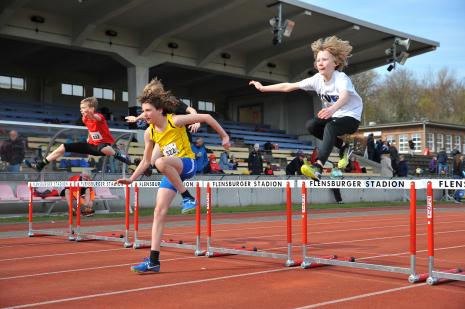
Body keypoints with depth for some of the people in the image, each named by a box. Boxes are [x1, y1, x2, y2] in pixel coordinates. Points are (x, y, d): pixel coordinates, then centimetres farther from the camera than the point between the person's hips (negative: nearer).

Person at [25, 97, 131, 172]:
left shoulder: (99, 117, -23)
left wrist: (92, 115, -73)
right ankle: (41, 164, 12)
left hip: (105, 145, -8)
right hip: (92, 145, 8)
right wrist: (89, 139, 15)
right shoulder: (85, 119, -1)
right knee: (63, 147, 4)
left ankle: (118, 155, -19)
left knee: (101, 148, -49)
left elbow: (97, 118, -52)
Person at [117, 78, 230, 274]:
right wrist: (131, 179, 4)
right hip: (171, 172, 6)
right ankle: (154, 261, -1)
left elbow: (206, 117, -8)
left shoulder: (175, 121, -14)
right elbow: (146, 161, 13)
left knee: (161, 162, -39)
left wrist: (224, 136, -4)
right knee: (159, 212, -4)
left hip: (187, 164, -6)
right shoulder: (149, 134, 3)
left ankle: (187, 197, -21)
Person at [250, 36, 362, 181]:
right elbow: (289, 86, -5)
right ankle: (343, 146, 3)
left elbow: (344, 97, -49)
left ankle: (318, 168, -48)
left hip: (351, 116, -7)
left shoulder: (341, 78, -25)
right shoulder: (317, 79, -7)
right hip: (333, 115, 7)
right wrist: (263, 88, -6)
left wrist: (332, 109, -70)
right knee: (311, 126, -17)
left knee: (330, 127, -35)